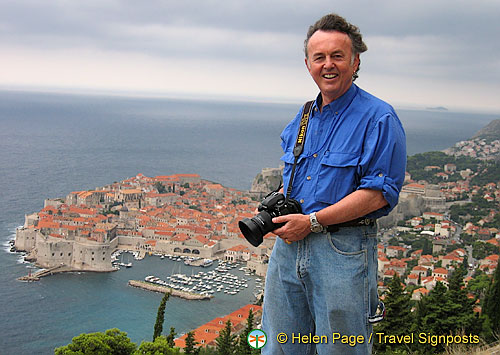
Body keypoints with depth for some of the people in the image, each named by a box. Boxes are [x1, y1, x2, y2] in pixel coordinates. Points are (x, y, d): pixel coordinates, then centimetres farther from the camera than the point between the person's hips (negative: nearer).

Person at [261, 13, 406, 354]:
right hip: (289, 243, 7)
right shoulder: (302, 119, 14)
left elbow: (378, 194, -16)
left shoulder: (379, 117, -9)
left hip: (344, 250, -6)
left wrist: (313, 221, -18)